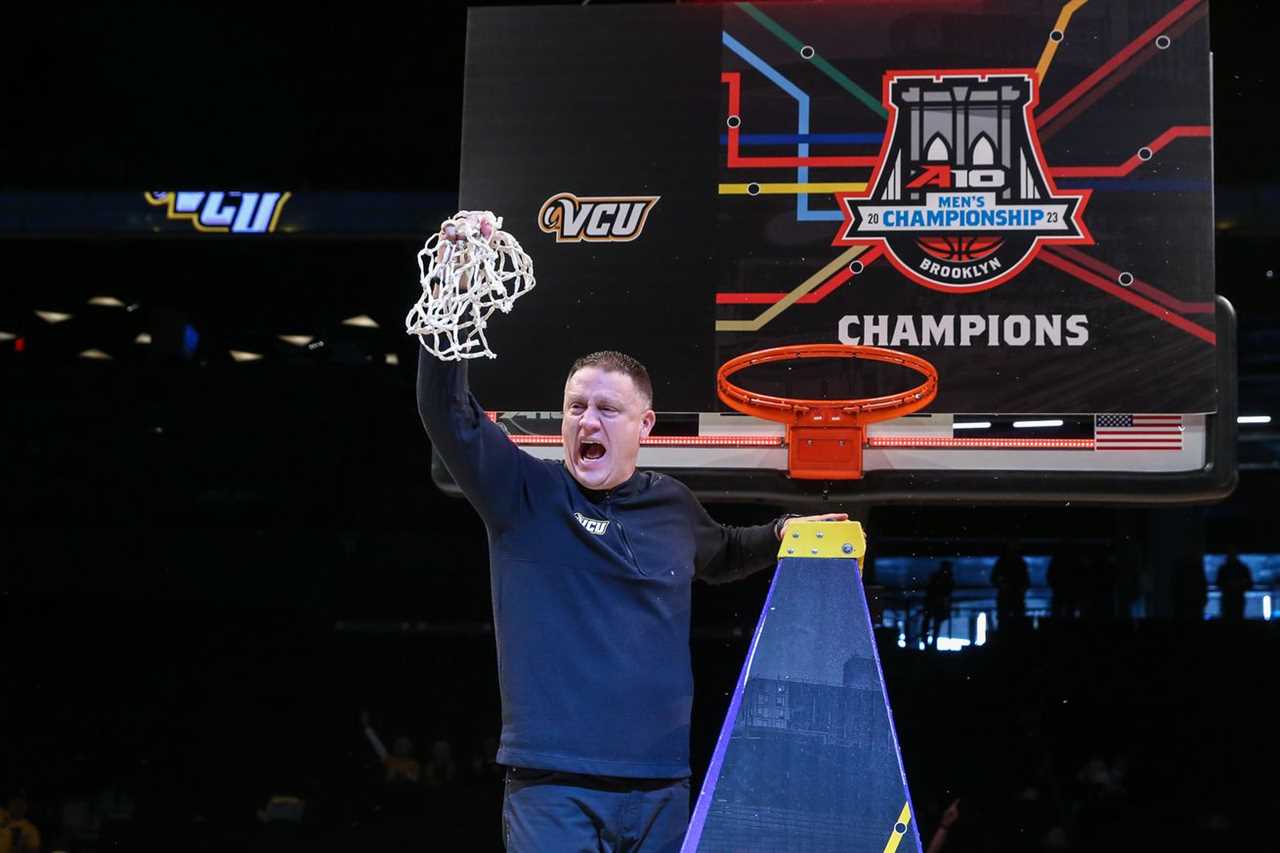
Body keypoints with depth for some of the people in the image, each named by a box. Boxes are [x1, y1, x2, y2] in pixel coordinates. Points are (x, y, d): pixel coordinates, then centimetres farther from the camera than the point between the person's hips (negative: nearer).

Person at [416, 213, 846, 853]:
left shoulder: (673, 505, 11)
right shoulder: (525, 493, -1)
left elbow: (718, 556, 35)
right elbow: (446, 411, -15)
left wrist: (781, 536, 23)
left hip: (661, 786, 4)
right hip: (552, 784, -4)